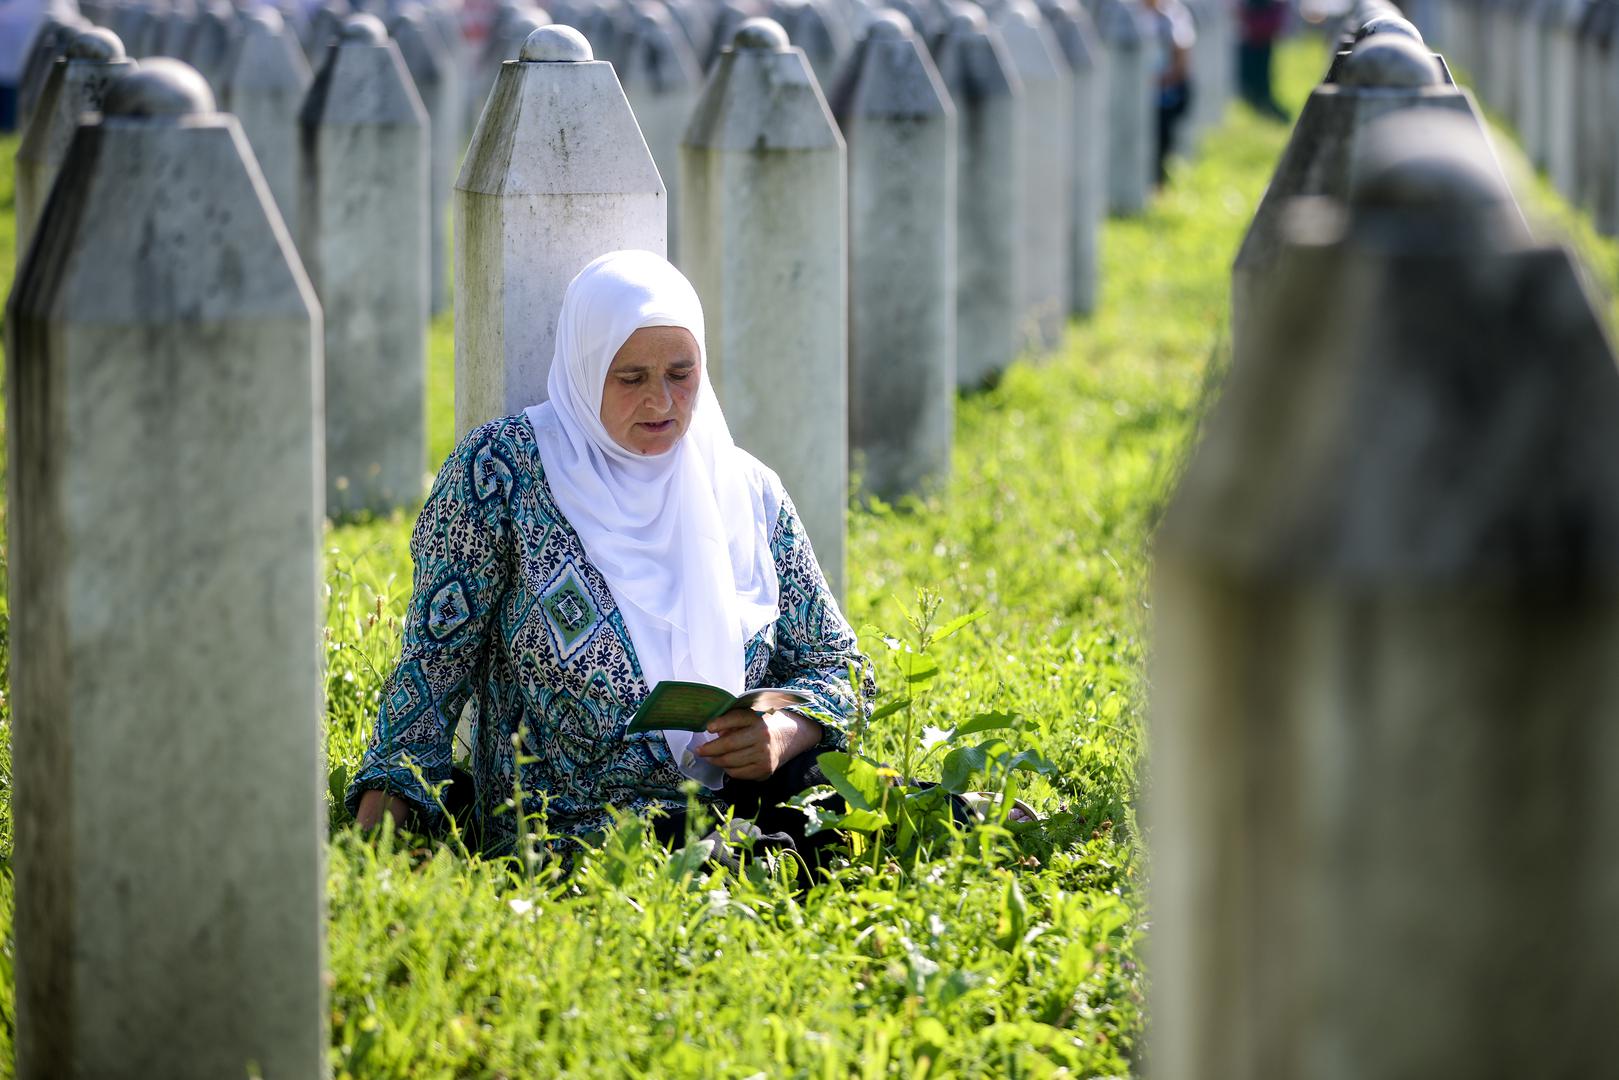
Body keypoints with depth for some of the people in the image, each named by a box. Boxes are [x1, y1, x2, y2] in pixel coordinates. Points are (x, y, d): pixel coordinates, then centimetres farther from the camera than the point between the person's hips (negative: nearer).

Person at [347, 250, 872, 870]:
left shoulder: (750, 492, 12)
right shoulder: (503, 467, 2)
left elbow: (836, 663, 18)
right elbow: (437, 658, 0)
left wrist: (784, 733, -6)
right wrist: (377, 824, -13)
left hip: (744, 807, 4)